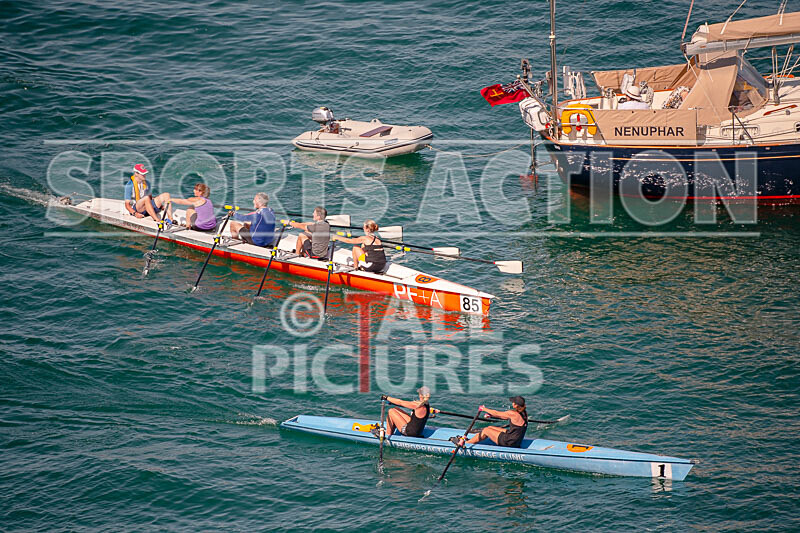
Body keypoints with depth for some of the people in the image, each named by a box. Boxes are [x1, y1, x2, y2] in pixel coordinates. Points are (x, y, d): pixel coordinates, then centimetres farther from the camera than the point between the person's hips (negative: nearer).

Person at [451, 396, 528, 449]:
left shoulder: (513, 414, -24)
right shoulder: (524, 413, 3)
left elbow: (497, 413, -9)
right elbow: (505, 416, 16)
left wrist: (484, 409, 5)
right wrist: (491, 415, 16)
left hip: (509, 442, -9)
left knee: (486, 430, 4)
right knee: (490, 427, 17)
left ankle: (463, 443, 15)